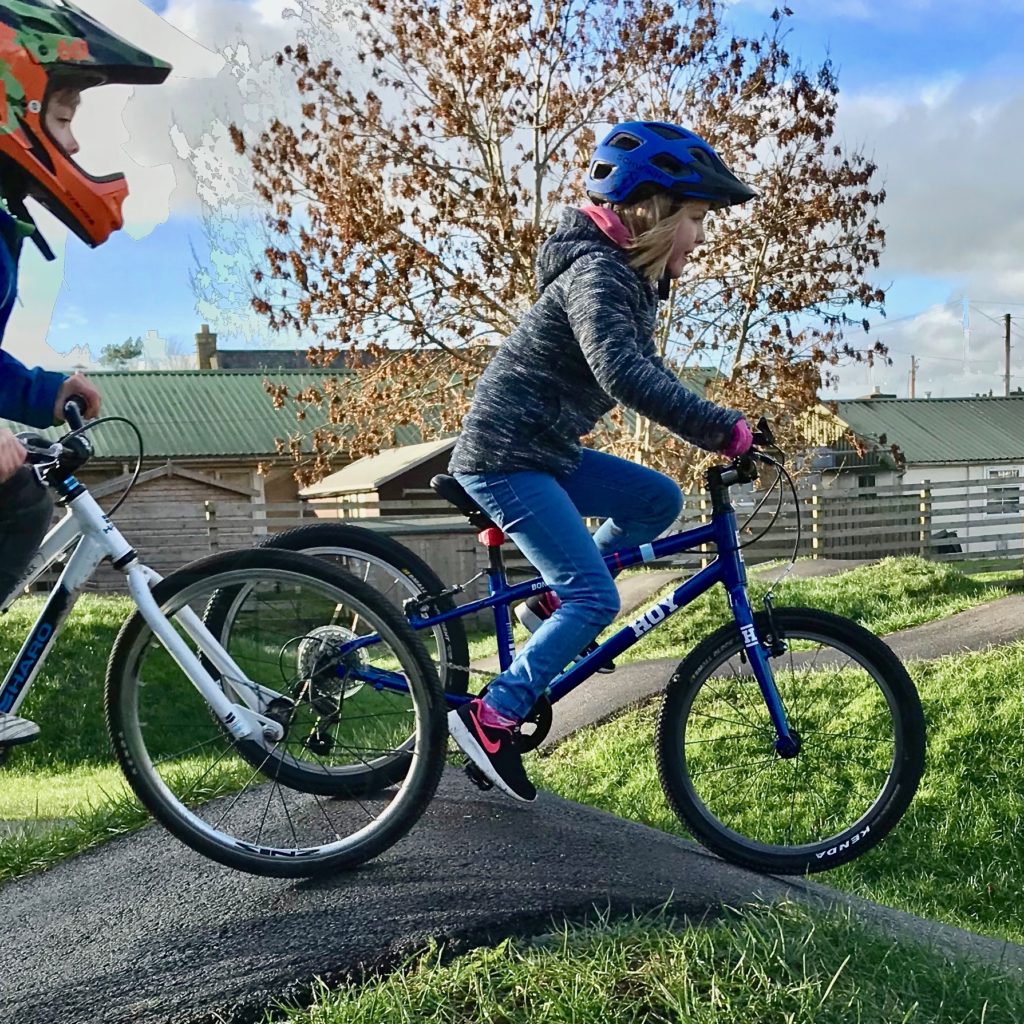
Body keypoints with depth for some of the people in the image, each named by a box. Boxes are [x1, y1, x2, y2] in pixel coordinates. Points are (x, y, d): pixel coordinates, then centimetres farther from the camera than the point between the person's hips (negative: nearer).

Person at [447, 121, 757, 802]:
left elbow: (647, 374, 22)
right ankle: (492, 718, -4)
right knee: (597, 597, -11)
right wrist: (727, 431, -37)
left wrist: (717, 432, 11)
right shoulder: (598, 275, -20)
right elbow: (625, 375, -37)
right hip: (504, 456, -10)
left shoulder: (635, 280, 12)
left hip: (547, 452, 10)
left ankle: (554, 604, 13)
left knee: (658, 500, 7)